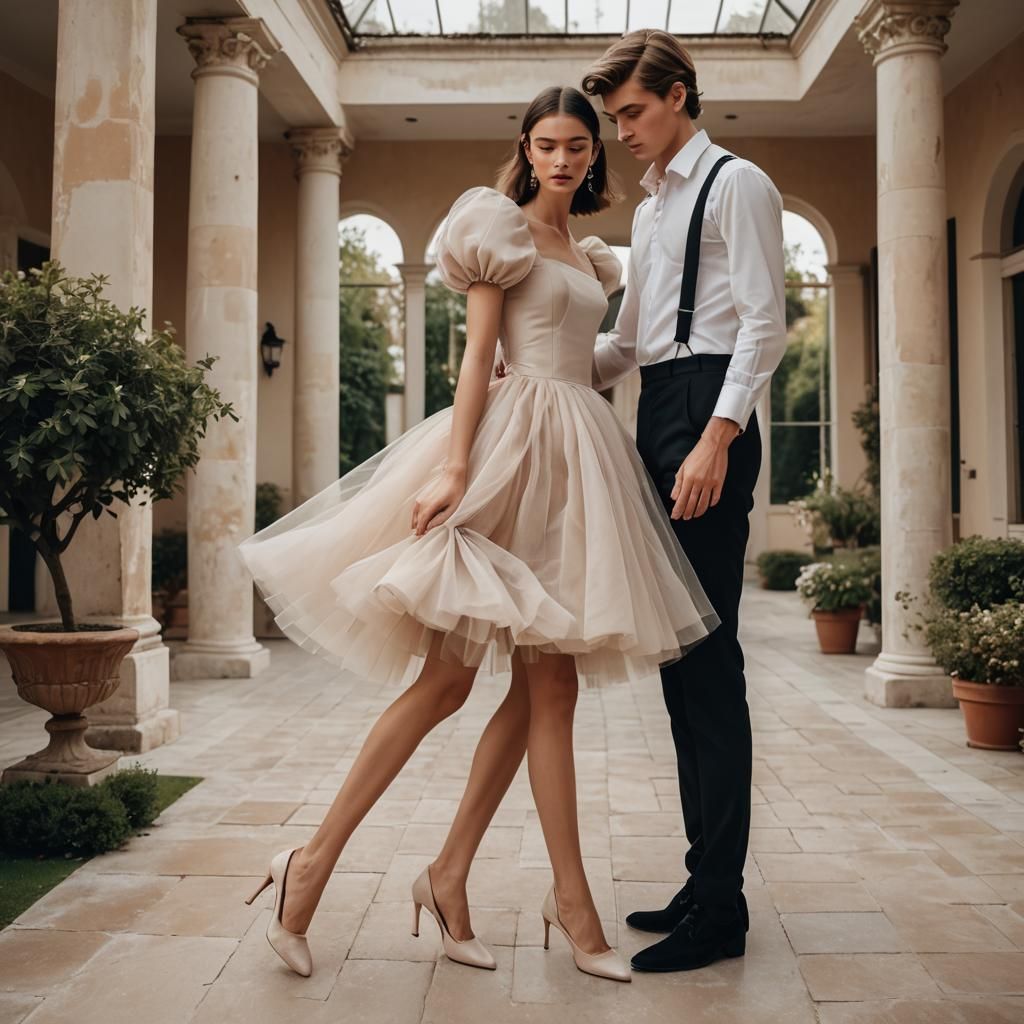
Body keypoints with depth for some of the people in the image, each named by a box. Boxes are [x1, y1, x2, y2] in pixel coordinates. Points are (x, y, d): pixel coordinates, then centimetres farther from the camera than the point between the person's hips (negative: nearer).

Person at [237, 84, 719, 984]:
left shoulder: (589, 258, 23)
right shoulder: (502, 227, 1)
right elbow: (478, 354, -9)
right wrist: (455, 466, -19)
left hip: (578, 454, 8)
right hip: (516, 445, -8)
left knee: (547, 685, 2)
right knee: (446, 677, -8)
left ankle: (450, 876, 11)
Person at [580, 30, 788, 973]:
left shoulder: (736, 184, 1)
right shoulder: (650, 210, 26)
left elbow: (764, 322, -10)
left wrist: (717, 438, -21)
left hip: (707, 417, -9)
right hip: (658, 419, 9)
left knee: (708, 658, -10)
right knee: (679, 657, 7)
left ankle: (721, 908, -3)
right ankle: (704, 882, 16)